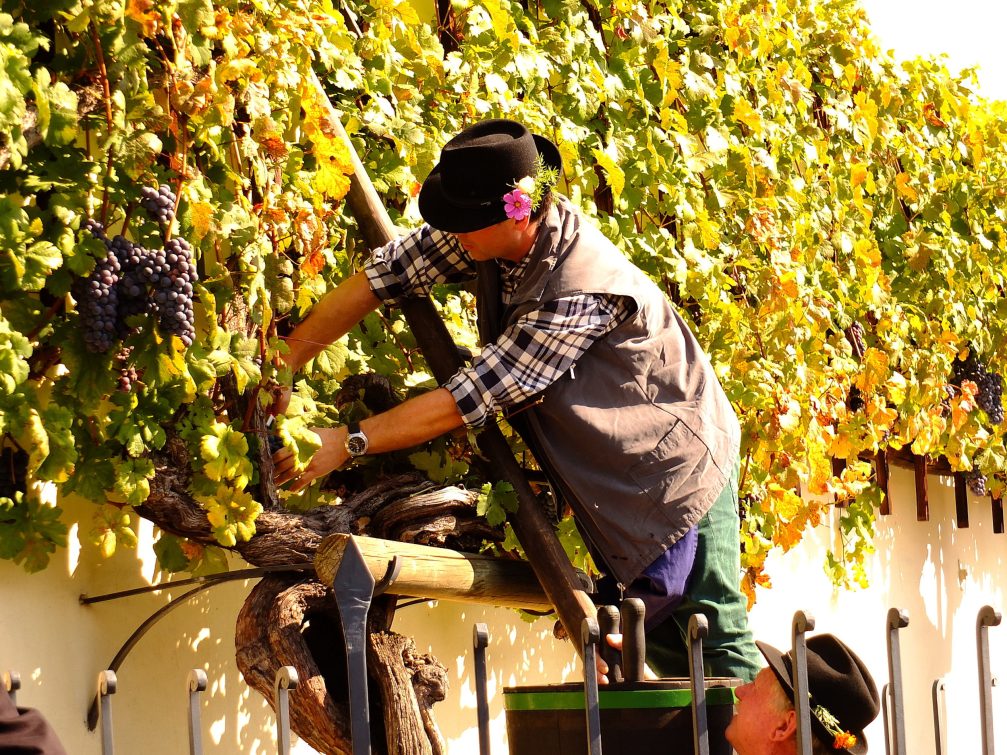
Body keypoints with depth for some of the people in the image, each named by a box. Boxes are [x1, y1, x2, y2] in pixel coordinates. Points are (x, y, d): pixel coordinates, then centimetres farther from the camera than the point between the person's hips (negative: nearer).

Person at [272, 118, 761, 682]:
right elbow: (385, 276, -9)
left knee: (715, 643, -6)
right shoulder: (497, 233, -14)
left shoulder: (583, 291, -36)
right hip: (611, 476, 8)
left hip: (677, 469, -8)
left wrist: (347, 443, -30)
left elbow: (467, 400, -34)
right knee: (660, 640, 12)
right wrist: (281, 366, -15)